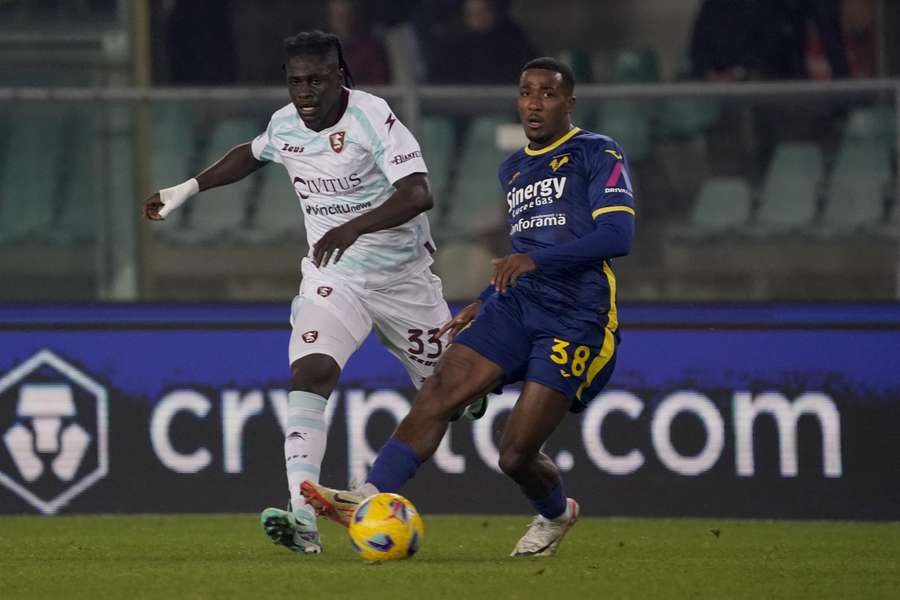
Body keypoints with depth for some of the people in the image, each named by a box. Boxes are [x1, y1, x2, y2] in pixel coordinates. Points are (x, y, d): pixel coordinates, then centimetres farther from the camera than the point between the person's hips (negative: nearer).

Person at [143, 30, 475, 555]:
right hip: (332, 277, 3)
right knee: (310, 372, -22)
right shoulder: (285, 125, -1)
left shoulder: (372, 118, -21)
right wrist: (189, 188, 18)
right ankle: (303, 518, -32)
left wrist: (353, 228, -45)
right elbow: (252, 155, 25)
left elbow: (419, 194, -33)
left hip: (402, 276, -3)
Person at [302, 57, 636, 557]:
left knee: (517, 454, -9)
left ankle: (556, 515, 25)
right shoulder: (513, 169, 22)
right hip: (517, 304, 7)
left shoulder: (598, 155, -3)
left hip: (575, 319, -7)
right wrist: (483, 306, 24)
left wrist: (534, 259, -24)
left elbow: (617, 235, -15)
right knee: (441, 391, -17)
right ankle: (370, 497, -25)